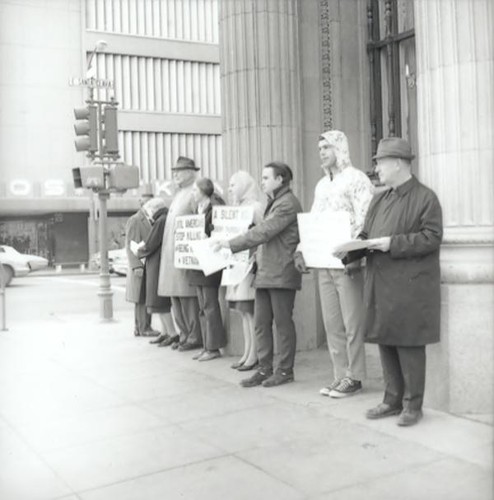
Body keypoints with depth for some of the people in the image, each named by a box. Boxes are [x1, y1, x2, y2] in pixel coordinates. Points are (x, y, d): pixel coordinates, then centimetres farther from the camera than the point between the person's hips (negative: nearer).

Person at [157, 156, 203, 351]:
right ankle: (185, 333, 21)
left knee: (188, 296, -6)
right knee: (175, 296, 12)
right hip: (171, 253, 9)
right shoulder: (179, 193, 19)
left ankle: (195, 337, 3)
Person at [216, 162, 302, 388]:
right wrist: (258, 255, 9)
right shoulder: (274, 202, 21)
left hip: (281, 274, -9)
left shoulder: (288, 203, -11)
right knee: (261, 323, 8)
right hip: (265, 273, 9)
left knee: (283, 322, 1)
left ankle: (285, 370, 12)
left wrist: (232, 244, -15)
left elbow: (263, 232, -18)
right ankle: (264, 369, 16)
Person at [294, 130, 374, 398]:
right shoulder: (321, 184, 19)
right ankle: (340, 375, 17)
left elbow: (365, 221, -13)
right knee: (331, 322, 9)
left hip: (347, 263, -7)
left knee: (352, 322, -1)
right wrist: (301, 250, 8)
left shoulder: (356, 179, -4)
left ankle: (354, 376, 9)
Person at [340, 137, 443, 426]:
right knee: (386, 343, 12)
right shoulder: (379, 200, 17)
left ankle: (413, 405, 13)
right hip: (380, 286, 7)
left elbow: (431, 237, -13)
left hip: (409, 286, -7)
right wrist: (350, 252, -3)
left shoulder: (425, 198, -4)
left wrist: (393, 243, -20)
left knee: (409, 346, 0)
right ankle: (393, 400, 24)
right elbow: (366, 235, 17)